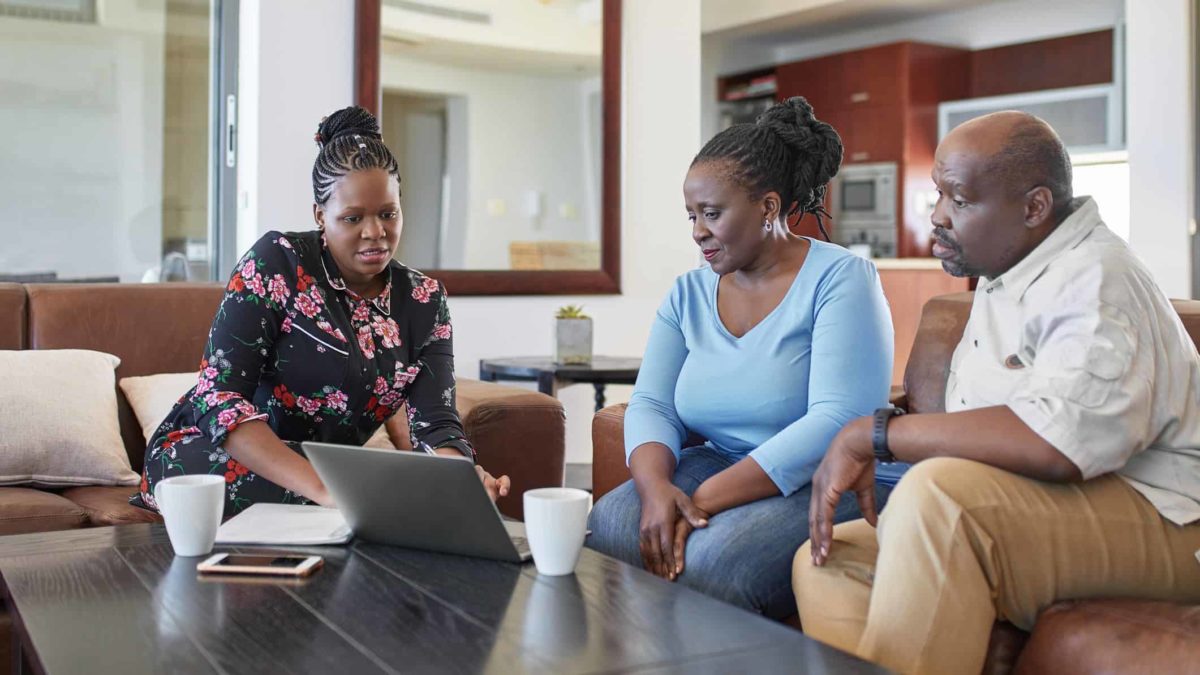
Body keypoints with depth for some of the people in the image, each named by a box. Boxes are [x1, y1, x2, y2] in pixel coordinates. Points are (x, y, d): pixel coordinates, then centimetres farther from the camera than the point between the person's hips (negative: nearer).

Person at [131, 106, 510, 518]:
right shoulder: (277, 263, -13)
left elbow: (436, 426, -10)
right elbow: (218, 397, -22)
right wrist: (322, 488, -37)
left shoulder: (424, 302, -1)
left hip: (326, 469, 4)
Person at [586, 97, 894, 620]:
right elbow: (651, 404, 2)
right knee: (606, 527, -21)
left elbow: (838, 420, -20)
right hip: (717, 465, 5)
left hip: (827, 484, -5)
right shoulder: (688, 293, 10)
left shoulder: (841, 279, -8)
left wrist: (705, 499, -26)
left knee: (712, 556, -32)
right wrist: (656, 487, -22)